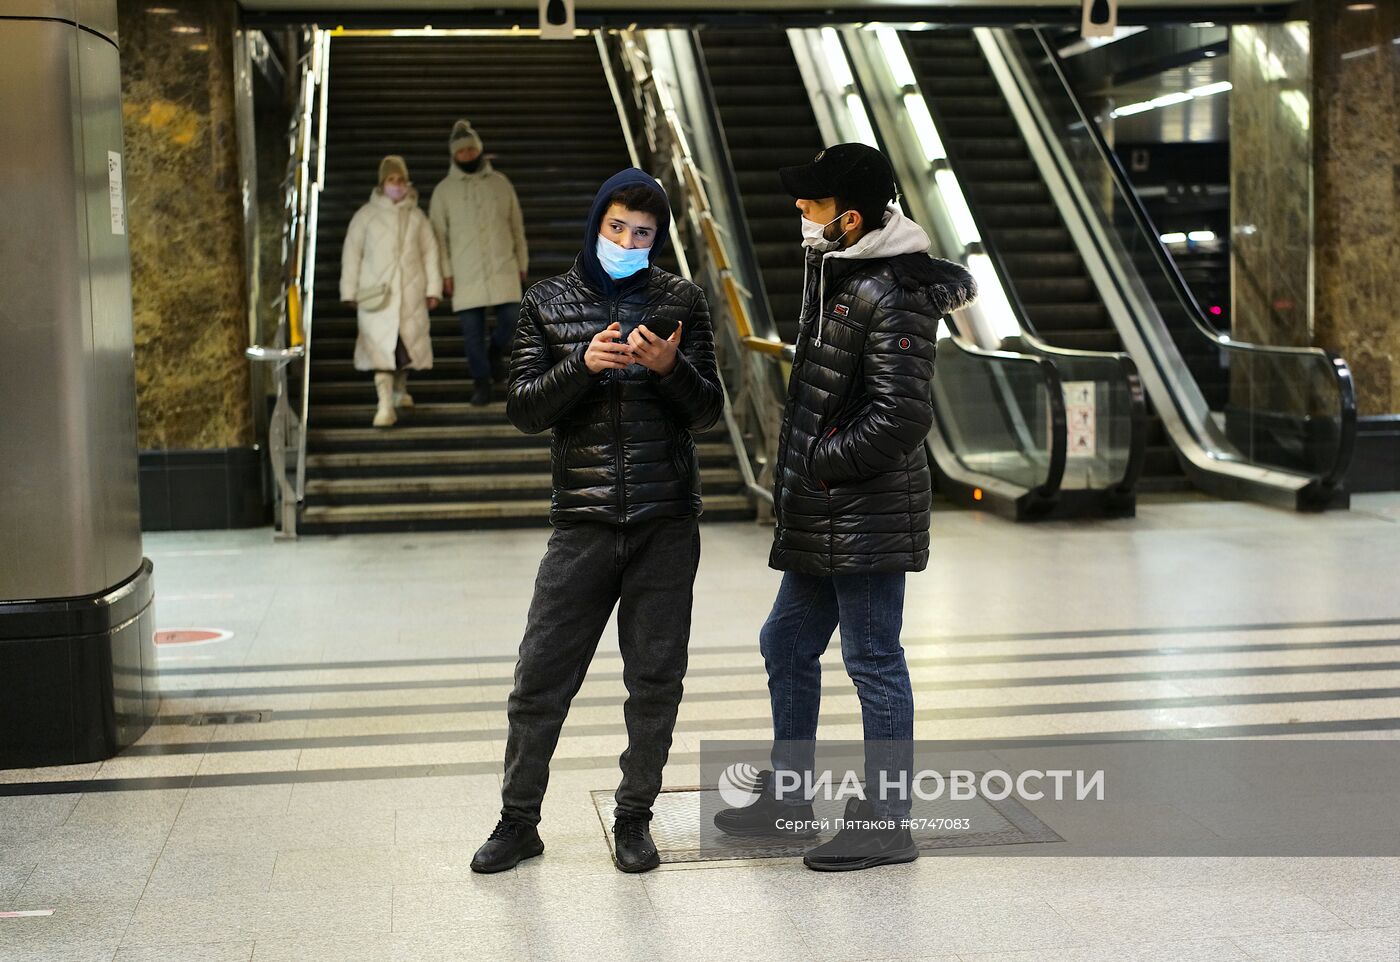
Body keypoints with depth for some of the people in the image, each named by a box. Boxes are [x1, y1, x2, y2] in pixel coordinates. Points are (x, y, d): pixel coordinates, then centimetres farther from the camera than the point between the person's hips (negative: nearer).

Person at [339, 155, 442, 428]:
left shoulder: (416, 216, 8)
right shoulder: (366, 215, 2)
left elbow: (429, 252, 9)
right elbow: (352, 252, 4)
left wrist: (433, 288, 5)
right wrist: (350, 291, 1)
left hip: (410, 292, 3)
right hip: (377, 292, -2)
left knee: (408, 342, 9)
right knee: (380, 345, -11)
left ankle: (399, 389, 36)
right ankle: (385, 405, -16)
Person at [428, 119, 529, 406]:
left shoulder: (500, 183, 8)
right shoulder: (444, 189, 4)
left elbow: (517, 226, 13)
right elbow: (439, 234, 4)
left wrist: (521, 263, 11)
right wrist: (445, 272, -2)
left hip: (503, 268, 1)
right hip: (465, 273, -1)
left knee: (511, 317, -8)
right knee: (472, 329, -1)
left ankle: (496, 351, 22)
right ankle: (481, 382, 9)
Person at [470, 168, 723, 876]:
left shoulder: (680, 301, 6)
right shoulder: (548, 303, 6)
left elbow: (707, 412, 3)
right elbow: (523, 409, 0)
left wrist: (671, 368, -17)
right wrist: (583, 365, -16)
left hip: (666, 524, 0)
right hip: (583, 521, 0)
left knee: (655, 680, 6)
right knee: (540, 677, 0)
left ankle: (634, 821, 21)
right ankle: (519, 821, 16)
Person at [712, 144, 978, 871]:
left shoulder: (892, 298, -18)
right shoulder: (835, 273, 10)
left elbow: (902, 416, -23)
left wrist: (820, 461, -14)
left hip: (869, 513, -10)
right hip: (822, 518, 10)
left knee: (873, 662, -2)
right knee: (786, 645, 17)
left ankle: (885, 822, 9)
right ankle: (788, 797, 31)